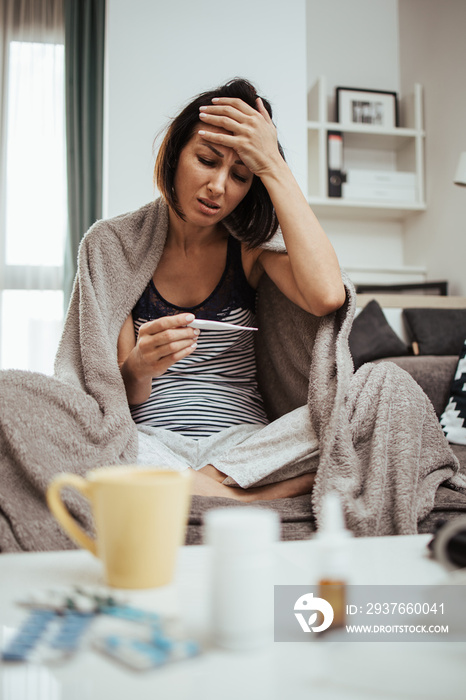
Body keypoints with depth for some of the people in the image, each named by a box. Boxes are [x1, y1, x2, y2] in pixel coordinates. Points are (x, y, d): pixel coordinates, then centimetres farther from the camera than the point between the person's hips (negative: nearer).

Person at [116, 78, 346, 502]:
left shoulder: (249, 247, 7)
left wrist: (273, 167, -10)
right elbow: (122, 396, 2)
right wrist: (139, 368, -24)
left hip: (245, 443, 1)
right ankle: (249, 499, -24)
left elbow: (327, 296, -18)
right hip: (152, 442, 0)